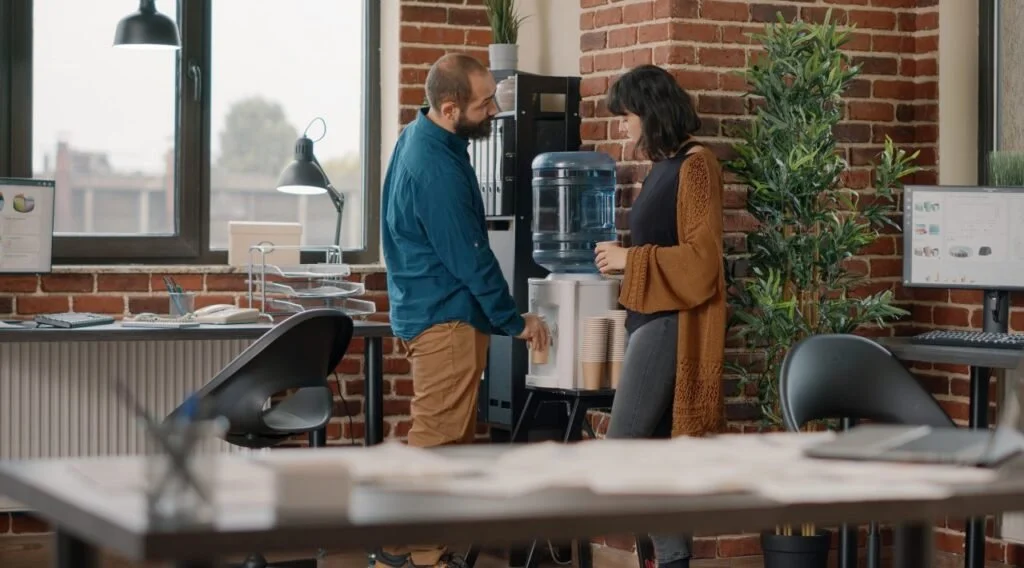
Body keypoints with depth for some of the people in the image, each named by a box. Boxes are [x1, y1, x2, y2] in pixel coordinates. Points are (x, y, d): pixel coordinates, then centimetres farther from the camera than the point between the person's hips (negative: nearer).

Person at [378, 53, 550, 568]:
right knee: (438, 437, -6)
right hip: (446, 316, -10)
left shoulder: (422, 136, 9)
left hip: (434, 309, 10)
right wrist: (515, 322, -9)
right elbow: (469, 257, -20)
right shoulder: (435, 169, -24)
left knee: (447, 435, 14)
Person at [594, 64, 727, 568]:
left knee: (623, 449, -11)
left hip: (670, 323, -10)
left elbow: (701, 258, -18)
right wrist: (625, 261, 9)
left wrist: (630, 260, -14)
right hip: (650, 318, 10)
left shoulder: (695, 165, -13)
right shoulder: (664, 166, 14)